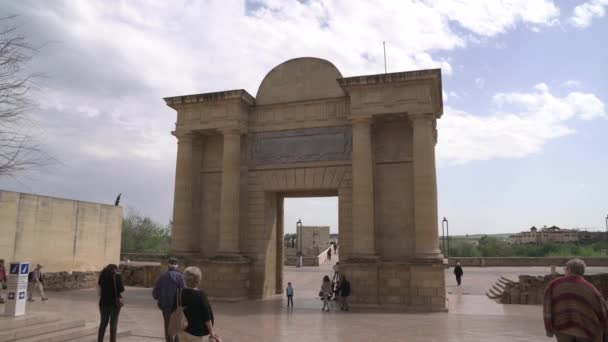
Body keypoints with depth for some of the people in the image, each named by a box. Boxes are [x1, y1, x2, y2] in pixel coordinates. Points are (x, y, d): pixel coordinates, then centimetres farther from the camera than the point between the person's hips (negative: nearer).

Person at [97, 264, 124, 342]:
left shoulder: (102, 275, 4)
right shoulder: (117, 276, -9)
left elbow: (100, 285, 15)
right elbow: (121, 289, -11)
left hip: (103, 302, 4)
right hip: (114, 302, -4)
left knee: (103, 323, 16)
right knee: (113, 324, 3)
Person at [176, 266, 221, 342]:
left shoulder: (179, 293, -5)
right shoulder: (201, 294, -18)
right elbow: (206, 316, -14)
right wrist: (211, 331, -5)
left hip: (181, 330, 5)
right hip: (195, 332, -5)